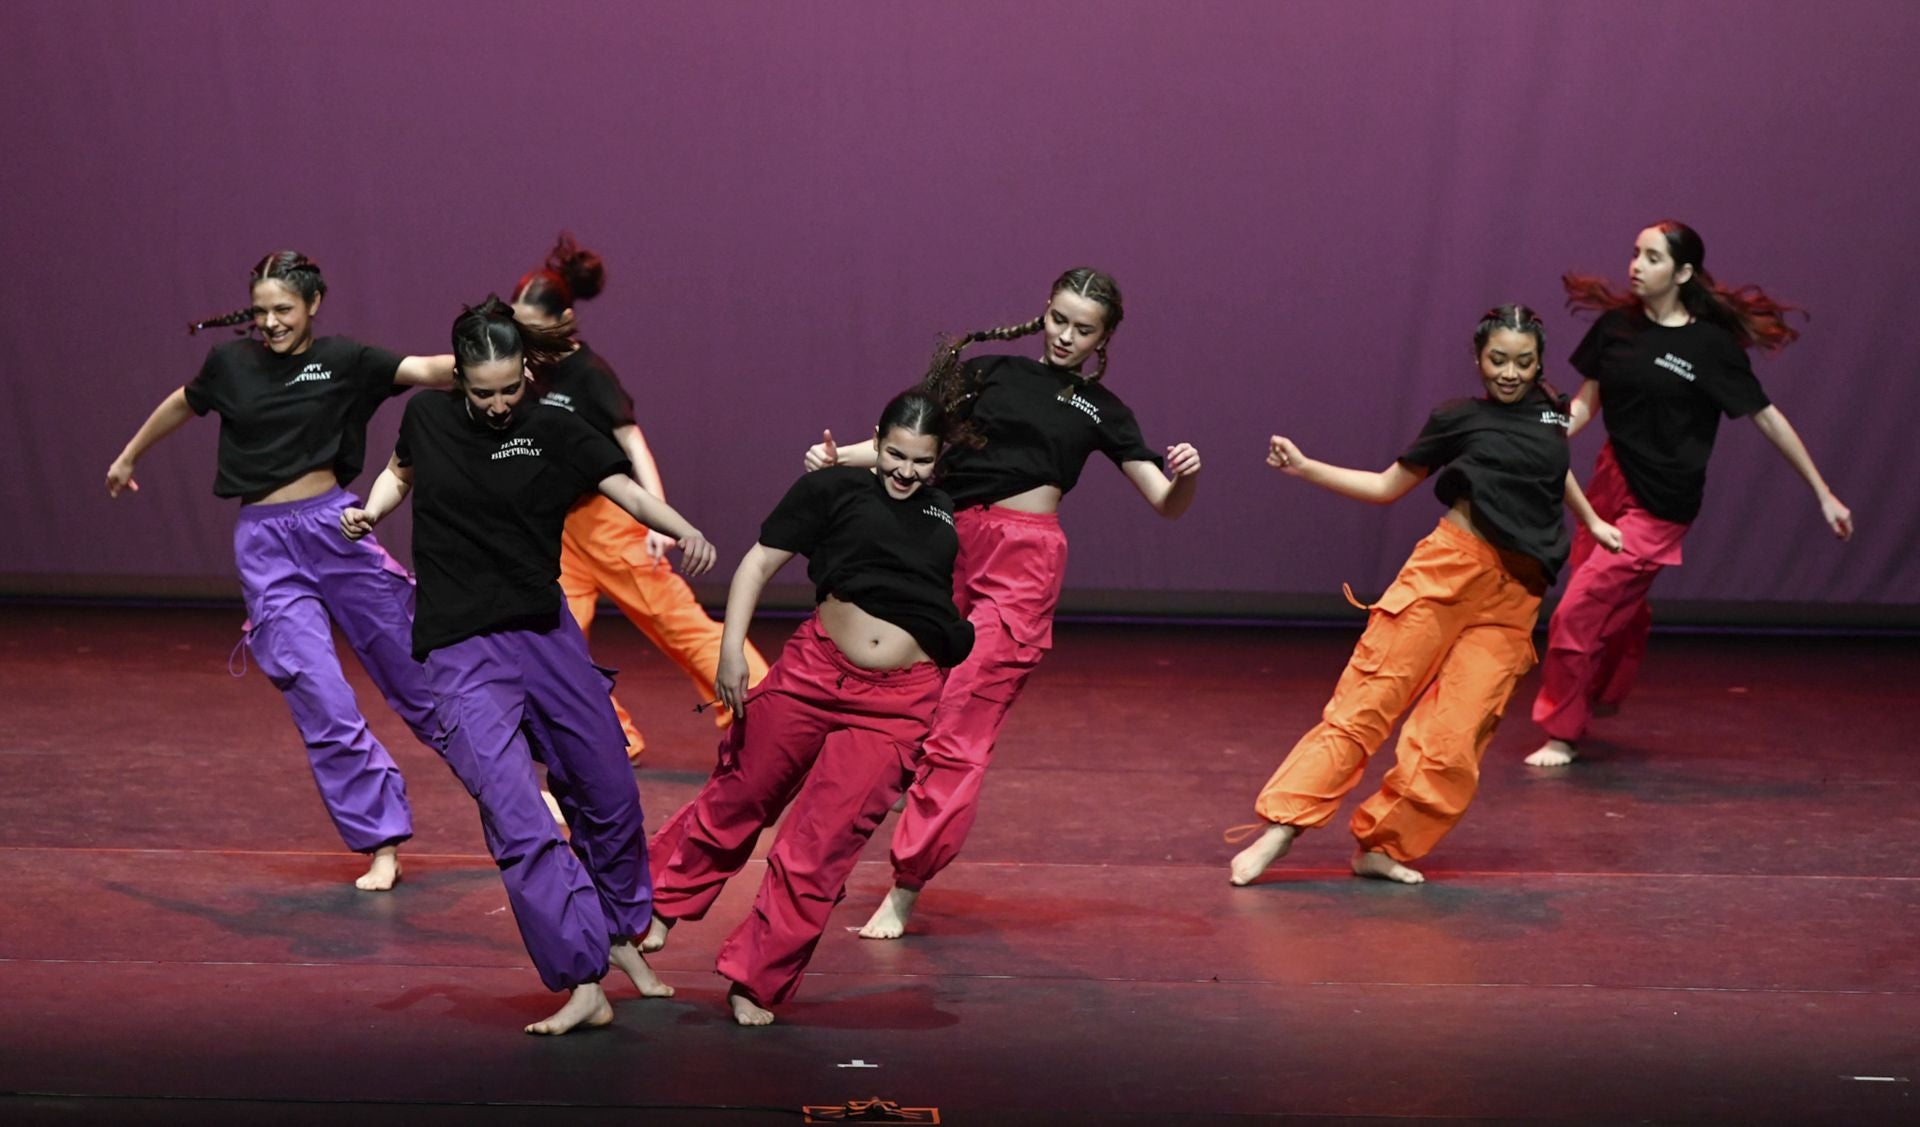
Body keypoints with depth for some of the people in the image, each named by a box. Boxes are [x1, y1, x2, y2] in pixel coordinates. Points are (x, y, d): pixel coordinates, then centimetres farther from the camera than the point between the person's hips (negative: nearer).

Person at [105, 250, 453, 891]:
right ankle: (381, 844, 0)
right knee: (323, 703, -6)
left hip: (335, 527, -1)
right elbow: (183, 405, 24)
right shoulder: (230, 364, 4)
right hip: (265, 545, 1)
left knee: (414, 672, 5)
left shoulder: (342, 361, -3)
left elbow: (429, 371, -17)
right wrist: (128, 457, 39)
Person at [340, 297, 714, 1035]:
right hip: (463, 657, -2)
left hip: (546, 637, 2)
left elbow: (624, 488, -11)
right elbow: (400, 473, 20)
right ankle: (584, 987, -16)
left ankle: (621, 936, 38)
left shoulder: (552, 431, -3)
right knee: (520, 825, -16)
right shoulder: (427, 419, -1)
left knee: (610, 800, 13)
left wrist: (685, 533, -30)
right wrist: (369, 511, -1)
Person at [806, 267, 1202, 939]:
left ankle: (904, 891, -8)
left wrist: (1185, 474, -14)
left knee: (961, 731, -9)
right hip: (945, 547, 3)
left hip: (1021, 562, -3)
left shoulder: (1100, 410, 11)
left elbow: (1167, 504, 8)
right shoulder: (993, 372, 15)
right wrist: (839, 457, -2)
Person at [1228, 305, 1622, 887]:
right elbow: (1387, 486, 9)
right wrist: (1304, 467, 0)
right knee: (1367, 701, -11)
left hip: (1513, 601, 3)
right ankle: (1279, 828, -12)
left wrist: (1592, 521, 43)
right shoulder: (1458, 419, 4)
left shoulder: (1549, 412, 14)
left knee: (1452, 742, -7)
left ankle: (1381, 847, 4)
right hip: (1448, 570, -3)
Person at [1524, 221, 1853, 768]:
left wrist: (1824, 495, -3)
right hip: (1613, 479, 5)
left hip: (1661, 505, -5)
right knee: (1617, 608, 20)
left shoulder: (1711, 345, -13)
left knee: (1579, 611, -10)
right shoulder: (1616, 326, -1)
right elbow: (1586, 401, 7)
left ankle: (1562, 736, 6)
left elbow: (1766, 416, -7)